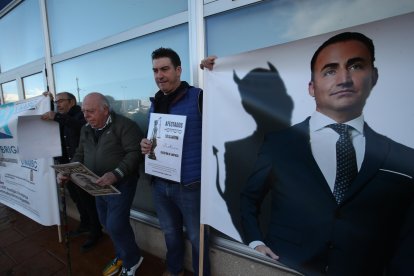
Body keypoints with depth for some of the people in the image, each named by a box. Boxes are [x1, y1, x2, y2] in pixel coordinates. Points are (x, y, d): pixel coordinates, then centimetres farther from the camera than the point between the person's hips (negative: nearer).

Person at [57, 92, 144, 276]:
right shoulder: (86, 130, 10)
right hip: (99, 186, 8)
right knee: (107, 224, 17)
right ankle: (121, 256, 40)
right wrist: (67, 172, -2)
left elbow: (134, 153, -22)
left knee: (116, 226, -5)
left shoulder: (124, 125, -15)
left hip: (121, 184, -7)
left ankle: (132, 260, 22)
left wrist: (115, 174, -33)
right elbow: (80, 155, 16)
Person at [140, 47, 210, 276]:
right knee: (170, 233, 27)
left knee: (196, 237, 16)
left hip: (190, 185, -6)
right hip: (159, 184, 7)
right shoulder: (155, 104, 8)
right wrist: (146, 145, -4)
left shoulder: (198, 97, -12)